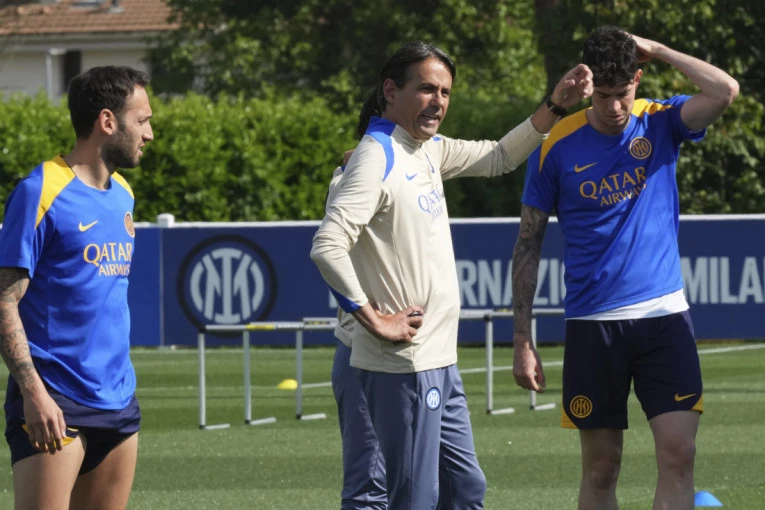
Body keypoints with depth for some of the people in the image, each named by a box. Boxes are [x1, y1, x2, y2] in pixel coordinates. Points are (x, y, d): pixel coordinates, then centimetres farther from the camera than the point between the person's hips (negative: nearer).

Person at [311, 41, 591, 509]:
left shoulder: (427, 150, 12)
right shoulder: (378, 157, -15)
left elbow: (498, 158, 25)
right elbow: (327, 246, -24)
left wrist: (554, 107, 13)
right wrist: (375, 320, -20)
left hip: (438, 362, 10)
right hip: (402, 365, -10)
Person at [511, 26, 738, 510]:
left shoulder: (660, 122, 1)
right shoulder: (557, 147, -2)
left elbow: (724, 90, -19)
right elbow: (529, 245, 3)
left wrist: (658, 49, -10)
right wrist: (522, 341, 0)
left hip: (664, 315, 0)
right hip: (593, 324, 0)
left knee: (679, 454, -10)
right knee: (601, 467, 5)